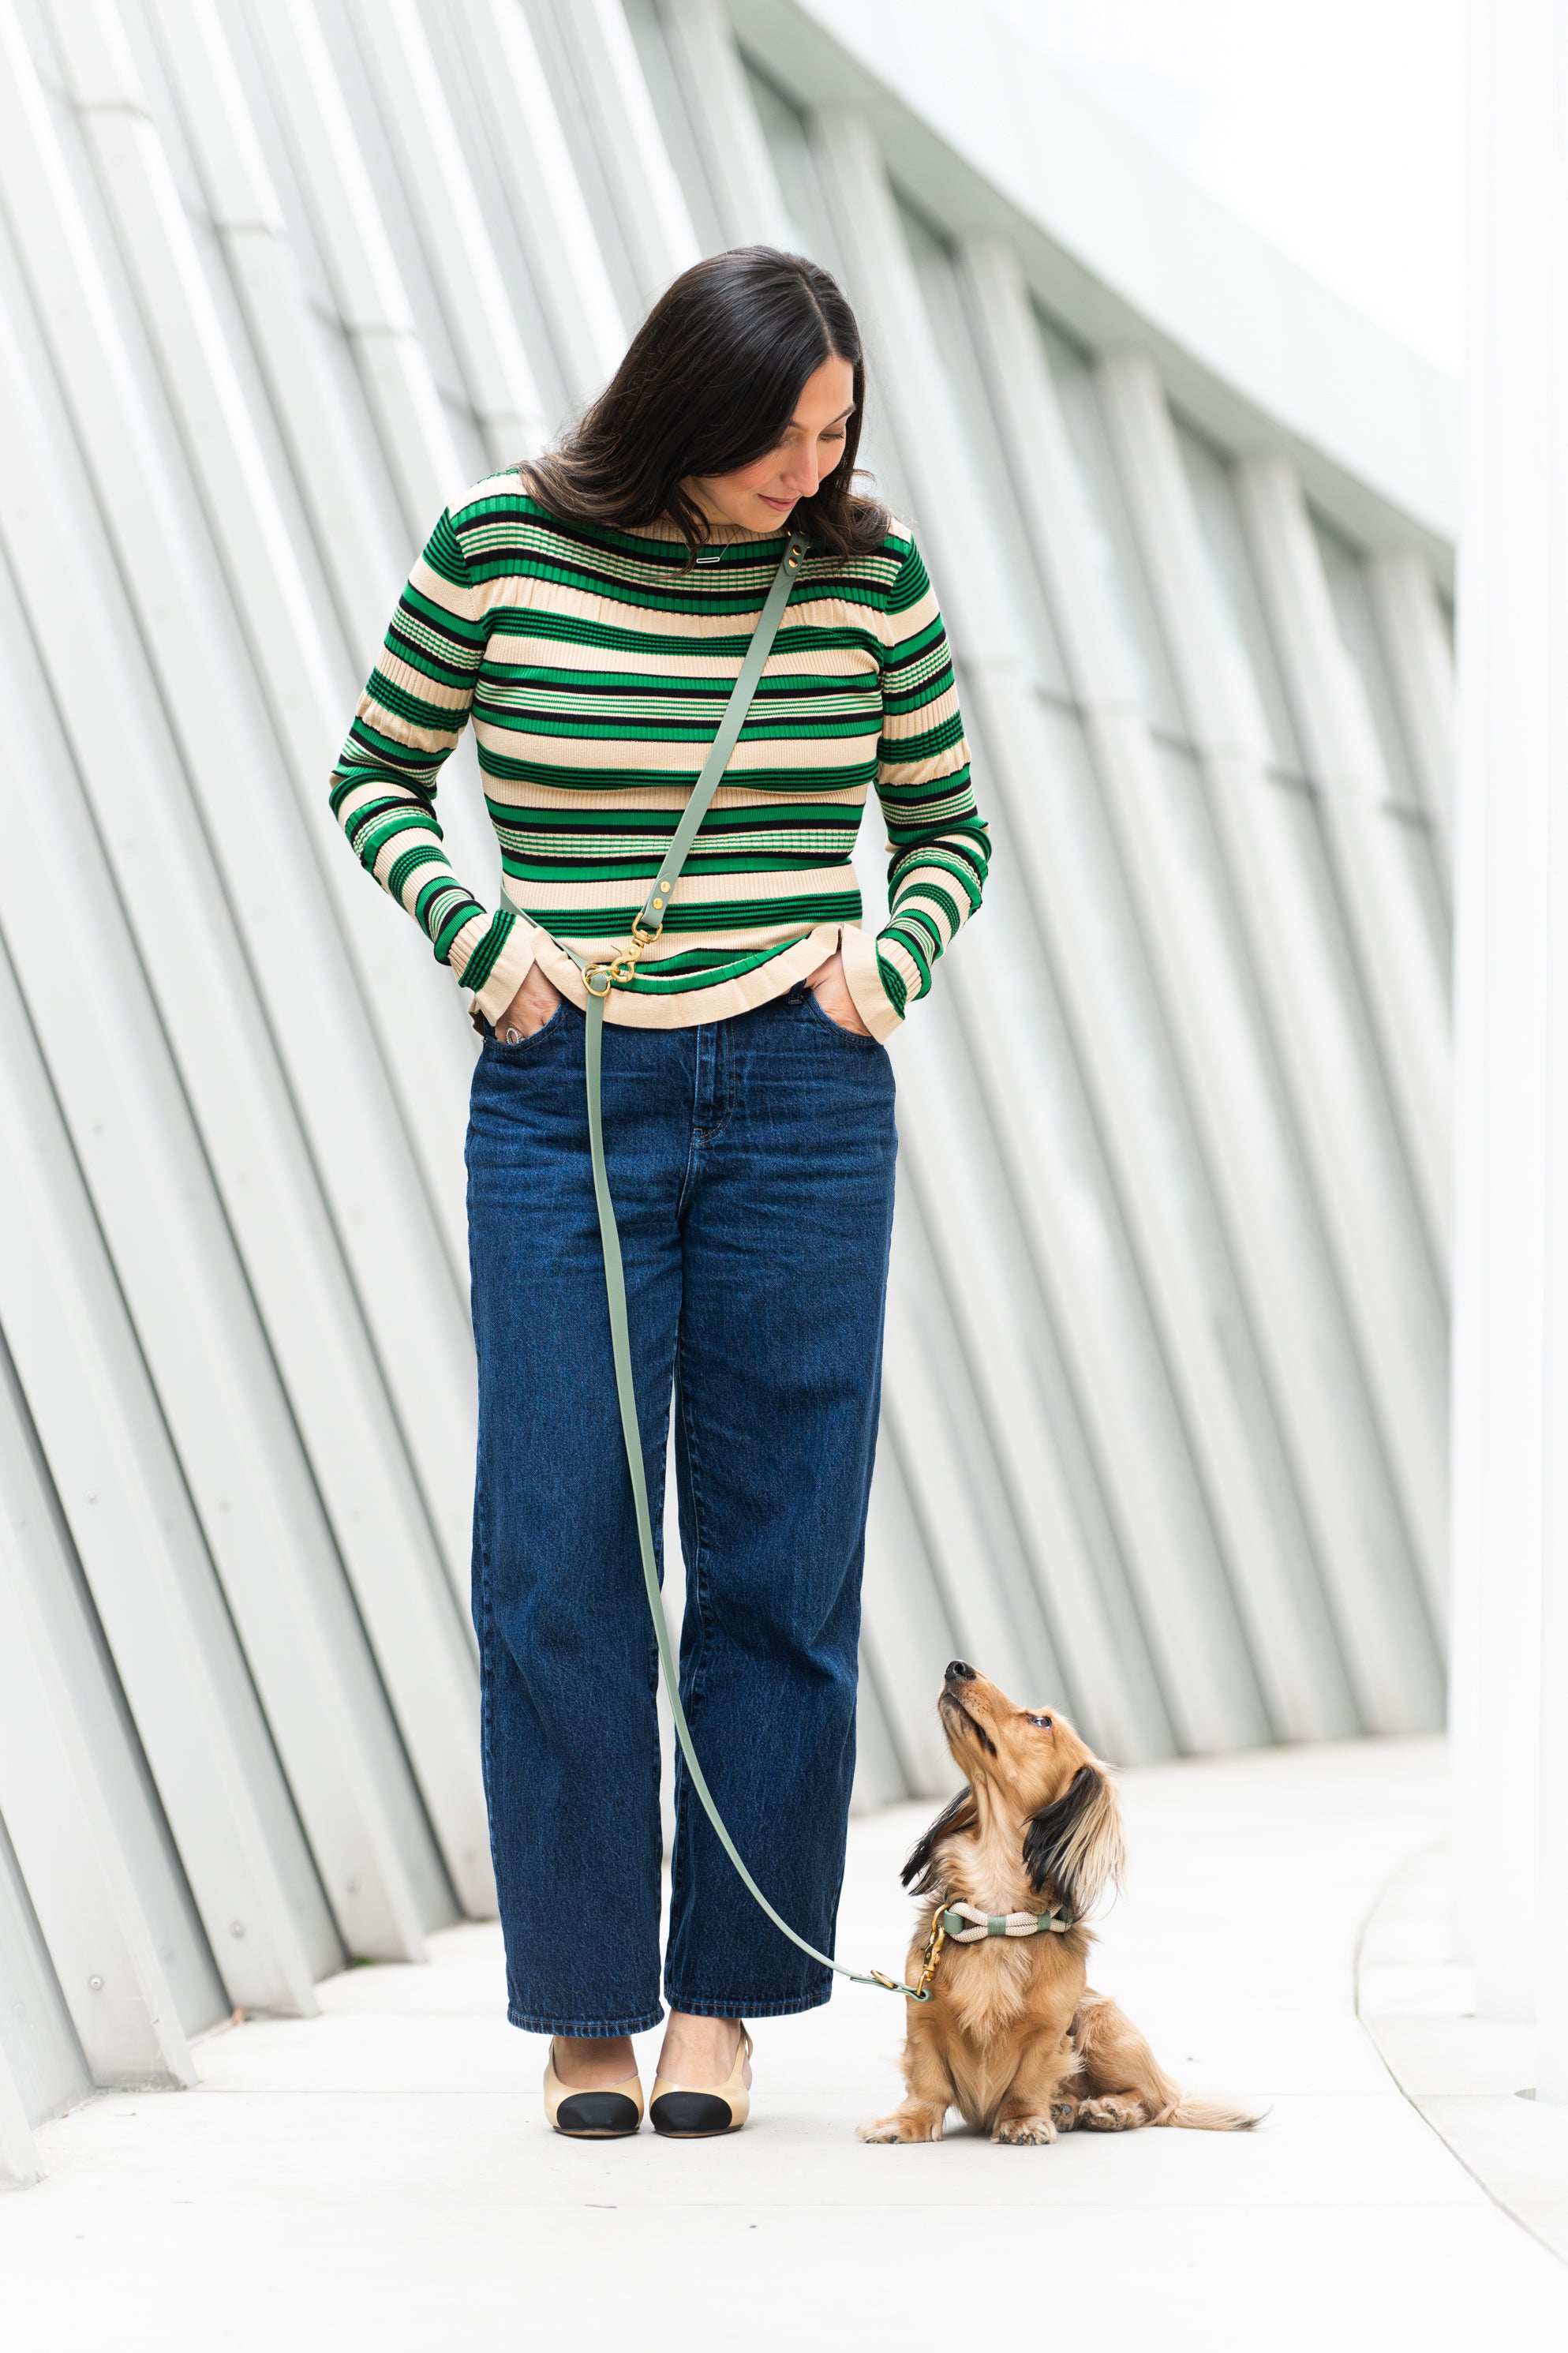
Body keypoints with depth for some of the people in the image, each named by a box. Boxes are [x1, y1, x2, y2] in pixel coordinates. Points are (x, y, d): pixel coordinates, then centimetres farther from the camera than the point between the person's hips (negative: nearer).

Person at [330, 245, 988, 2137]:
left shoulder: (869, 574, 2)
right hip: (561, 1107, -1)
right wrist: (482, 937, -5)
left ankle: (723, 1998, 15)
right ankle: (582, 2003, 11)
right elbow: (376, 776, 10)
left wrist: (887, 957, -5)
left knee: (778, 1559, 3)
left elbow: (947, 827, 14)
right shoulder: (498, 545, -2)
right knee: (557, 1561, -2)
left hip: (803, 1106, 1)